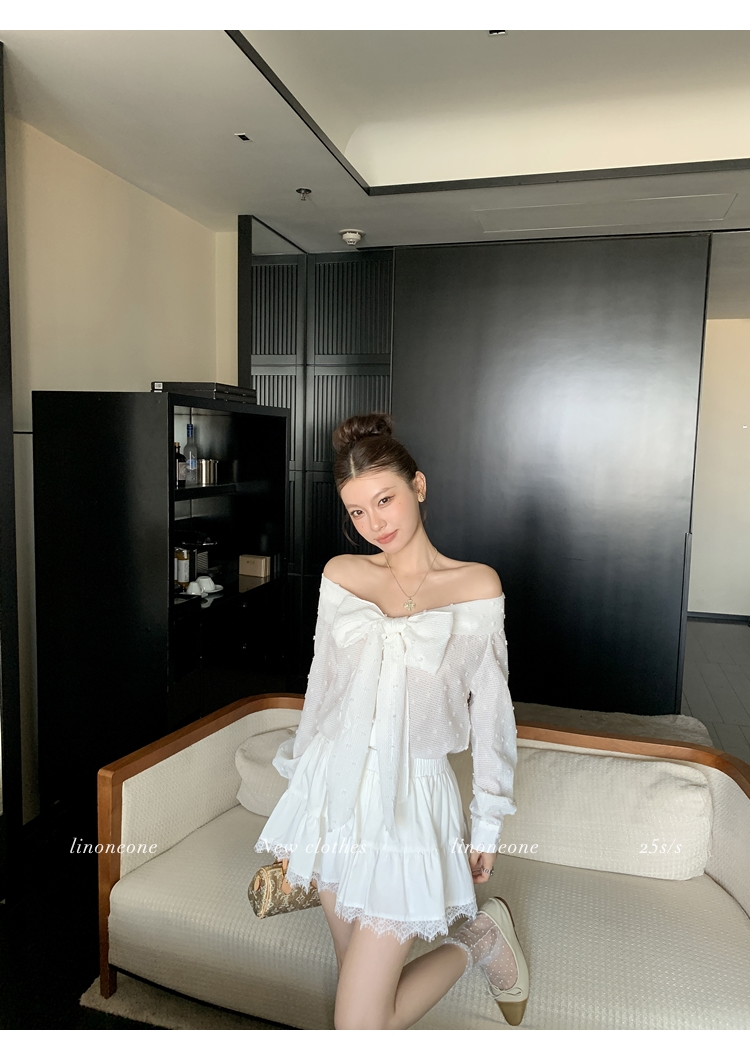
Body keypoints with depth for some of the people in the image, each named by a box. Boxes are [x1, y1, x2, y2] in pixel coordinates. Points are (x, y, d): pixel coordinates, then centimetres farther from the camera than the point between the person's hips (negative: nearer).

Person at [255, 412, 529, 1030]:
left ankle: (477, 937, 21)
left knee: (360, 1028, 0)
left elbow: (489, 709, -1)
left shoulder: (477, 585, -6)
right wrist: (301, 788, 16)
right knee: (361, 986, 14)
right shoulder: (341, 575, 2)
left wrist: (488, 824, 3)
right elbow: (321, 686, 11)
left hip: (412, 798, -4)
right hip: (334, 787, 4)